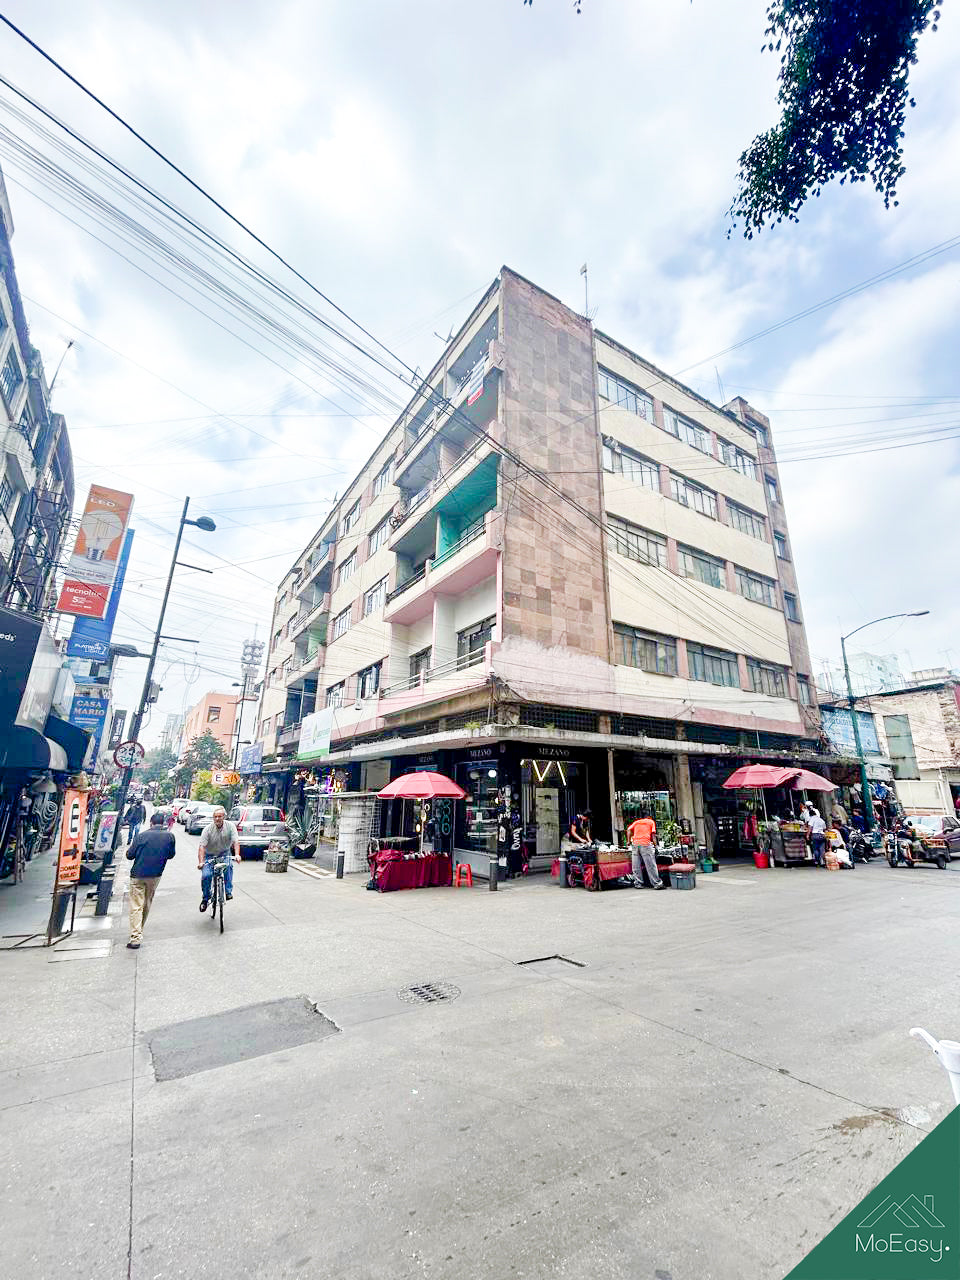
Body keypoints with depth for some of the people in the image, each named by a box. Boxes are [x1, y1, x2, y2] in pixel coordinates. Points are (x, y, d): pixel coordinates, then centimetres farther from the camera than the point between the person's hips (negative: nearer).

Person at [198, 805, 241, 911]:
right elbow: (202, 846, -21)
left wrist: (237, 854, -36)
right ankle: (205, 898, 10)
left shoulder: (230, 826, -14)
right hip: (210, 855, 0)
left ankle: (228, 891, -14)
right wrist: (200, 862, -33)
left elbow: (235, 842, -20)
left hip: (224, 853, 0)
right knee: (206, 875, -15)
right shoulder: (208, 829, -16)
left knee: (228, 866, -28)